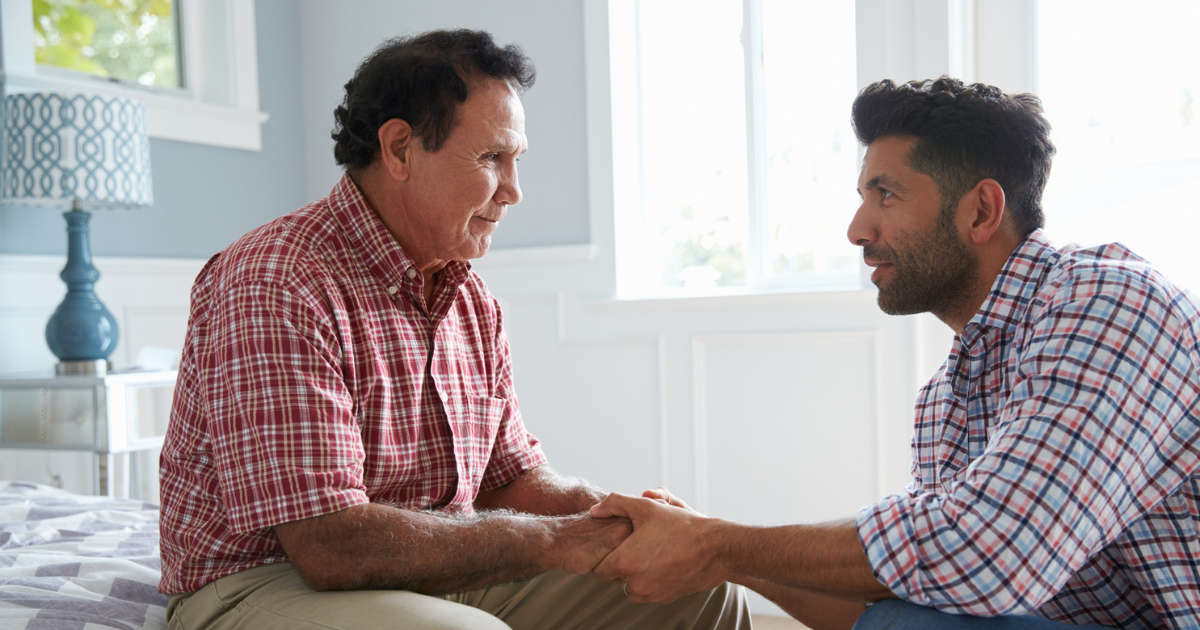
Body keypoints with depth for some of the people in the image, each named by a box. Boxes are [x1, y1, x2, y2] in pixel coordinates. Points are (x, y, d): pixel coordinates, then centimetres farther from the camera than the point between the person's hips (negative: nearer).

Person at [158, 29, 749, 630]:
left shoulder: (473, 302, 9)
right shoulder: (273, 285, -21)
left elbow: (511, 473, 15)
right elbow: (330, 546, -28)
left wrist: (605, 512, -8)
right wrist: (552, 540, -23)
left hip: (444, 577, 8)